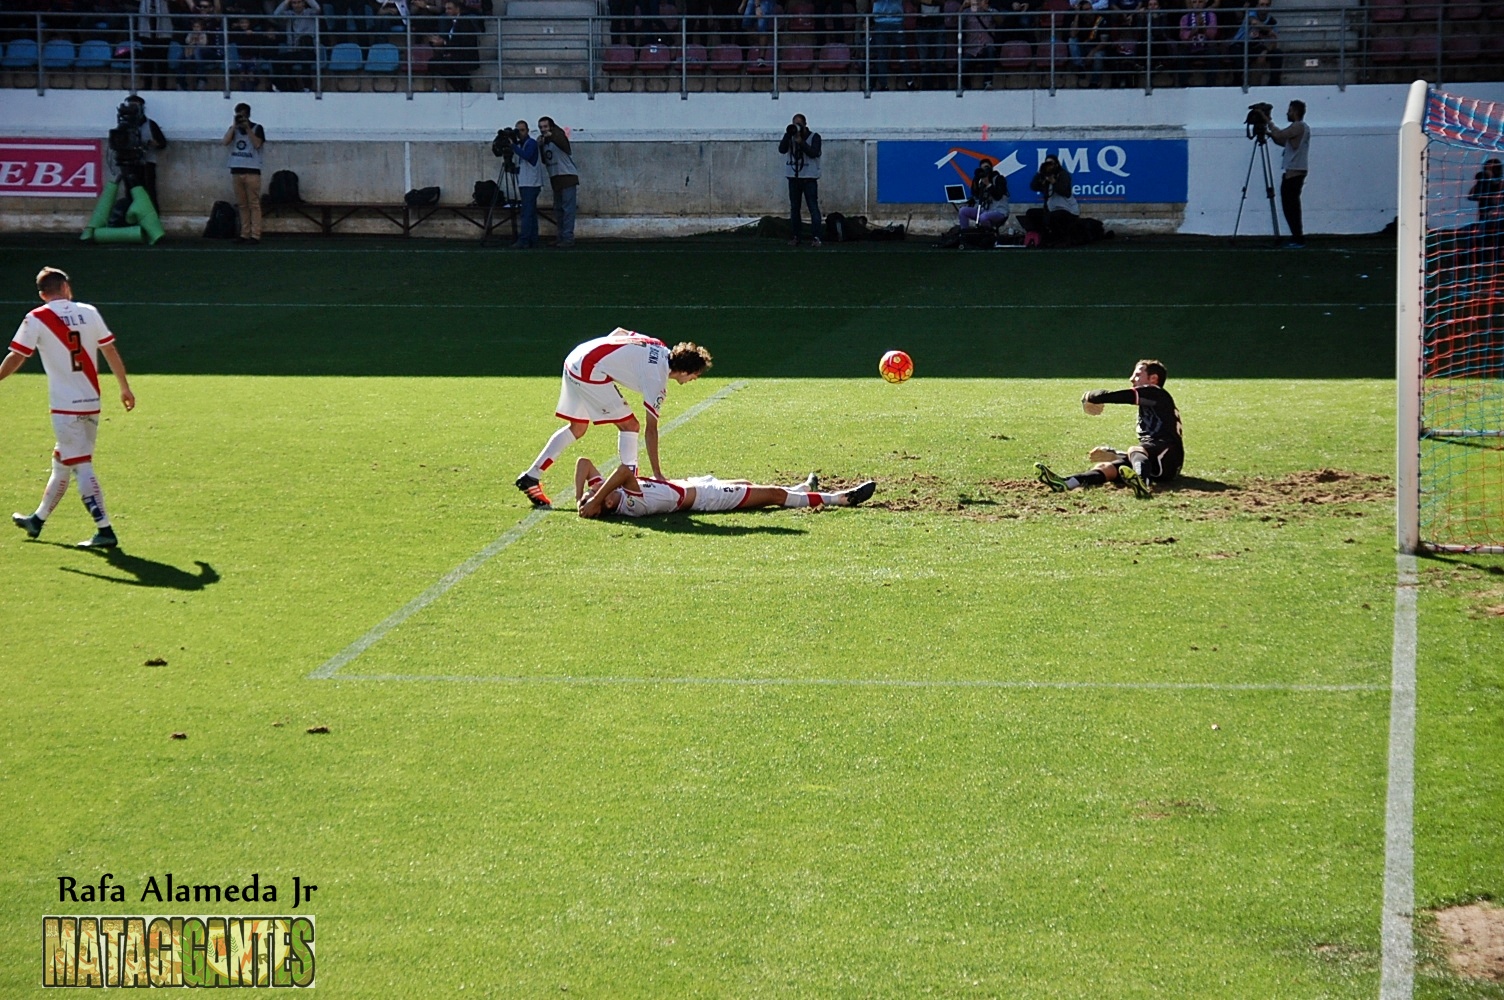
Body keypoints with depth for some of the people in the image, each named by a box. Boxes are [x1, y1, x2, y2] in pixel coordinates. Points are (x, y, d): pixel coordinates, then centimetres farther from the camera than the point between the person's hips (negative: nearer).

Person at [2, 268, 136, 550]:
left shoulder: (36, 319, -5)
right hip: (92, 403, 5)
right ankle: (37, 520, 34)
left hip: (65, 406, -5)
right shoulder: (89, 313, 6)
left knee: (80, 467, -5)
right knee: (63, 463, 18)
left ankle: (104, 530, -14)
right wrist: (125, 388, 18)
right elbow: (110, 351, 9)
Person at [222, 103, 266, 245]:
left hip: (252, 171, -4)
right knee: (242, 205, 5)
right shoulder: (233, 129, 13)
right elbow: (225, 142, -3)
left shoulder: (256, 128, 3)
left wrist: (247, 128, -11)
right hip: (236, 171, 4)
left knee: (254, 204, -7)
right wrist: (234, 126, -6)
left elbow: (257, 144, -12)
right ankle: (244, 234, 6)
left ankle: (255, 235, -9)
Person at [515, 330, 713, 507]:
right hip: (590, 373, -9)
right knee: (629, 426, -2)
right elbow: (651, 430, -12)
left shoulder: (660, 348, 8)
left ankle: (530, 477, 23)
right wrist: (657, 474, -8)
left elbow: (619, 332, 18)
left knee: (577, 428, 20)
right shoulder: (657, 381, -13)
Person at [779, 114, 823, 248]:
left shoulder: (814, 137, -1)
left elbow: (814, 153, -15)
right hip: (793, 176, 4)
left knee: (813, 208, -9)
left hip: (809, 177, -4)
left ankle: (815, 237, -10)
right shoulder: (790, 137, 9)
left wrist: (800, 142, -21)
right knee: (794, 208, 6)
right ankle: (796, 236, 12)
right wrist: (788, 135, -16)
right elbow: (782, 149, -6)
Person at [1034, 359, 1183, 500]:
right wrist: (1112, 453, 32)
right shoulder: (1147, 405, 34)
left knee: (1135, 450, -38)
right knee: (1106, 467, -16)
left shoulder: (1155, 393, 7)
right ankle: (1064, 484, -43)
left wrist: (1089, 397, 12)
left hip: (1167, 458, -7)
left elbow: (1111, 396, -4)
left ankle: (1142, 483, -71)